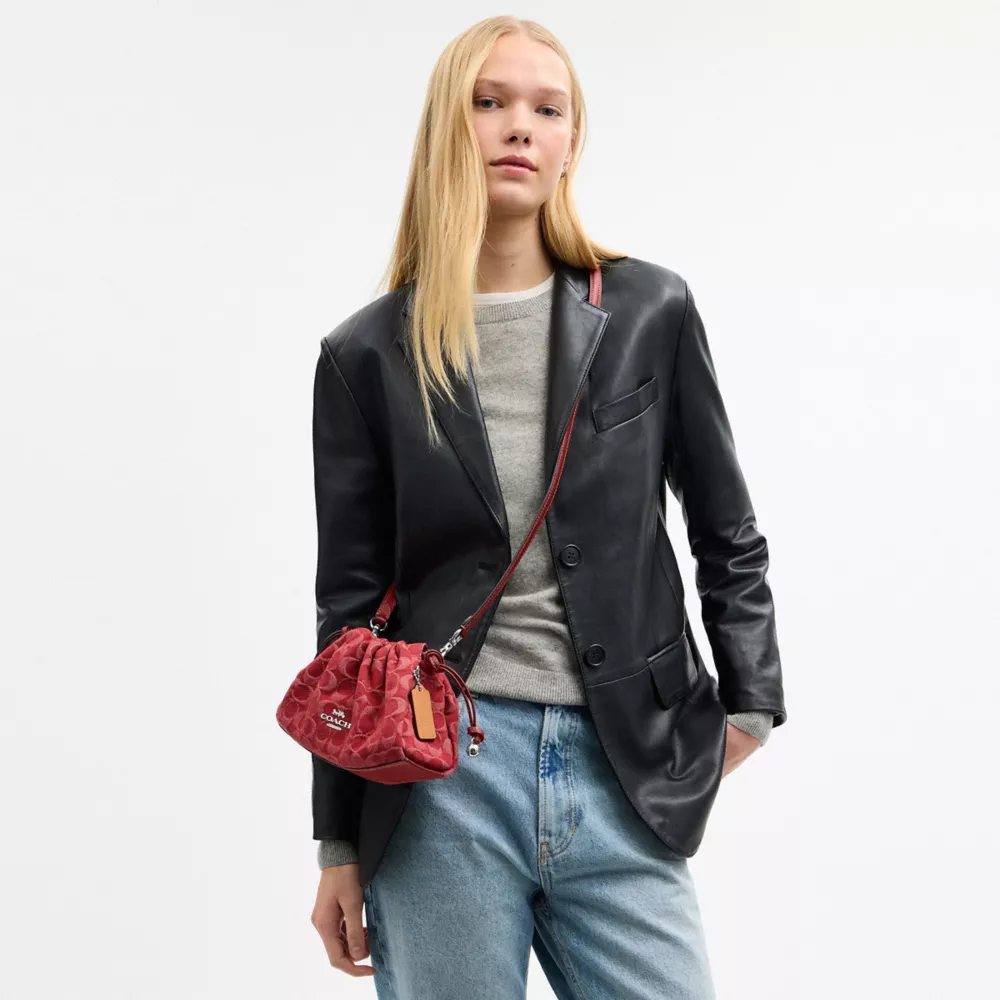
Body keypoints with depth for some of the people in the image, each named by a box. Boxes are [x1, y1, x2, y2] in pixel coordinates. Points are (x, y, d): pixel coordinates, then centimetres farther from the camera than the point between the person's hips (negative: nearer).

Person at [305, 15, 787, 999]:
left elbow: (726, 531, 13)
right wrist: (339, 845, 5)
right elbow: (350, 606, 4)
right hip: (441, 780, -1)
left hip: (624, 773, 1)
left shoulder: (650, 313, 3)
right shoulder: (370, 354, 2)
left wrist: (749, 699, 11)